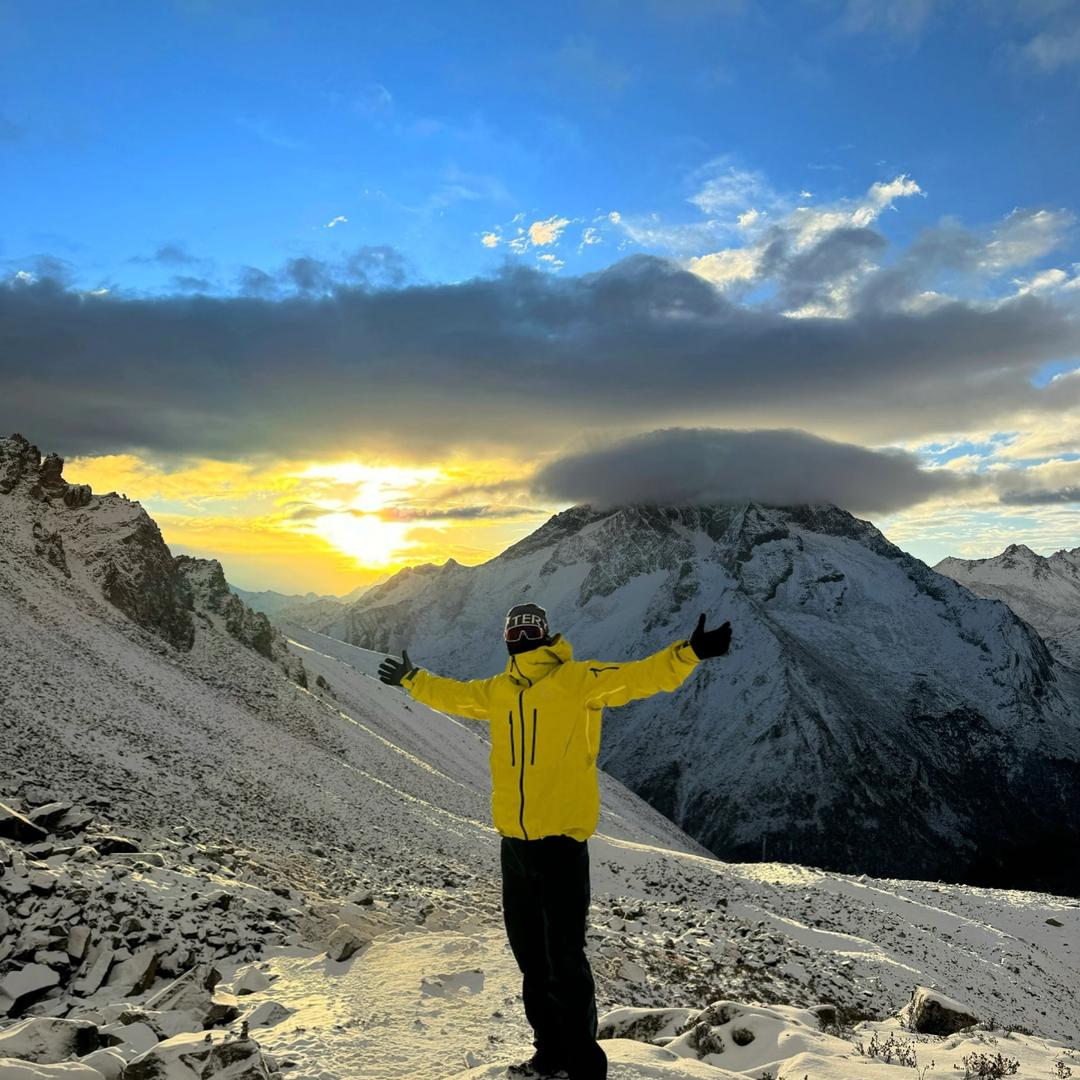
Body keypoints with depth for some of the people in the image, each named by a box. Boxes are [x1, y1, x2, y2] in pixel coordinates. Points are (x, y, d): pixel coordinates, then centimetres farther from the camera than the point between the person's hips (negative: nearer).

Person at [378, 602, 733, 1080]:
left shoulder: (577, 679, -9)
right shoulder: (496, 690, 10)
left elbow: (637, 676, -22)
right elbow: (452, 695, 28)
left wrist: (687, 652, -36)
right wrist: (412, 679, 39)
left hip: (561, 838, -7)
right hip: (514, 840, 7)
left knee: (564, 959, -2)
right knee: (532, 956, 18)